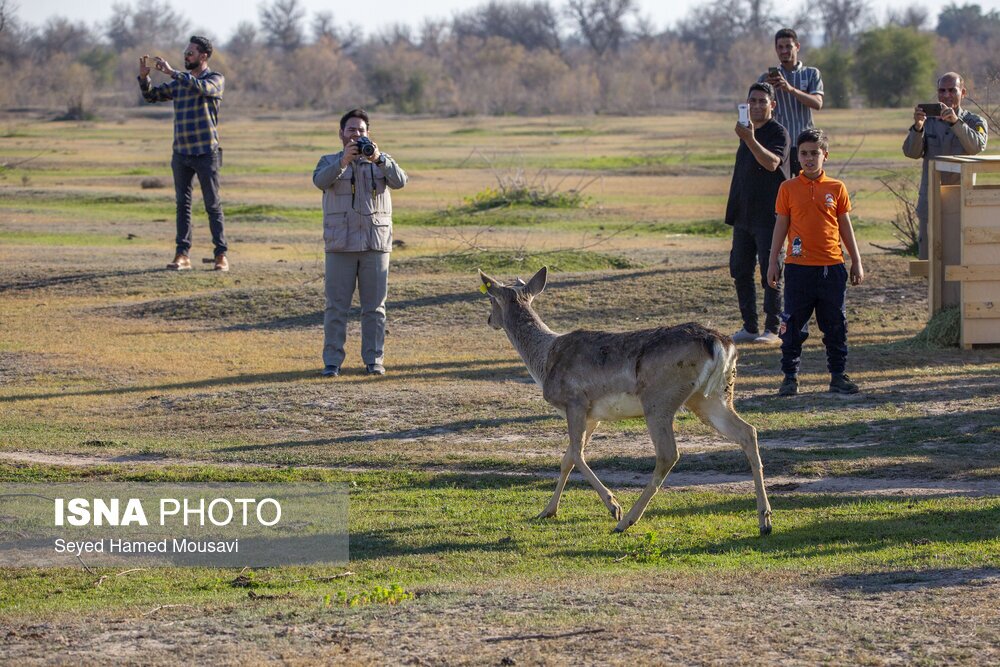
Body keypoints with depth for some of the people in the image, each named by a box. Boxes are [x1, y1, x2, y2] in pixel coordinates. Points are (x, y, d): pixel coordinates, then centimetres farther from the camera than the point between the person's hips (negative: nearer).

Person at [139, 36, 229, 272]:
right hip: (181, 153, 5)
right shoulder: (179, 82, 13)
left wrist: (171, 72, -28)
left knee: (213, 205, -2)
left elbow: (201, 87, -26)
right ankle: (182, 255, 2)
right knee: (182, 204, 3)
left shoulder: (215, 79, -3)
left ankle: (221, 255, 1)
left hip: (206, 152, -5)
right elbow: (151, 95, 13)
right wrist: (144, 76, -6)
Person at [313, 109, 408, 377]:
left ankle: (374, 360, 8)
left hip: (376, 244, 1)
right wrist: (344, 161, -28)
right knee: (336, 305, -2)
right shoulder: (330, 161, 9)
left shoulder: (381, 161, 12)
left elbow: (399, 181, -7)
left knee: (374, 306, 3)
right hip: (340, 245, -1)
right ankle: (332, 362, 0)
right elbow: (320, 180, -13)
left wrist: (379, 159, -24)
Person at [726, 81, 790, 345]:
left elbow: (772, 162, -27)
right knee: (740, 271, 9)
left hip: (768, 215, -8)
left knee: (770, 273, -4)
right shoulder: (746, 130, 16)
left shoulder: (777, 133, -8)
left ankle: (772, 329, 1)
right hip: (744, 215, 8)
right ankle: (749, 327, 16)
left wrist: (751, 140, -40)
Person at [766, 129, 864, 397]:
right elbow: (781, 226, 6)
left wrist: (856, 262, 10)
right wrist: (773, 262, 4)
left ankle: (838, 376, 15)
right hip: (798, 266, -1)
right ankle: (790, 377, 9)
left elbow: (845, 226, 10)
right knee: (793, 325, 2)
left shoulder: (836, 188, 5)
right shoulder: (788, 188, 2)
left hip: (832, 266, 1)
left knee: (835, 325, 6)